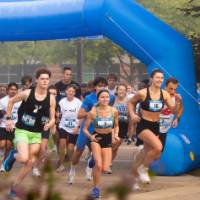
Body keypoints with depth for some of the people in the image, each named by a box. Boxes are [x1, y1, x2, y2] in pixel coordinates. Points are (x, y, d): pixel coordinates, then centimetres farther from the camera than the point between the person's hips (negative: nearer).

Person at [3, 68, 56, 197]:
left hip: (37, 133, 4)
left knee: (31, 162, 4)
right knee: (24, 159, -24)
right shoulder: (27, 93, -13)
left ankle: (14, 187, 20)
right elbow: (11, 101, 4)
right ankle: (13, 155, 12)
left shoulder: (51, 99, -5)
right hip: (22, 130, -4)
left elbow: (52, 119, 1)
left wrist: (49, 124, -21)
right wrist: (8, 118, -1)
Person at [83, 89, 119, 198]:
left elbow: (116, 126, 10)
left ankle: (94, 162, 34)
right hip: (96, 138, -3)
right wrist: (90, 136, -25)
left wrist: (116, 134, -10)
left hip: (108, 139, 3)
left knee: (105, 169, -4)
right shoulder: (93, 112, -15)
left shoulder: (114, 111, -8)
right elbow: (85, 128, -6)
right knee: (98, 165, -22)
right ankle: (96, 188, 1)